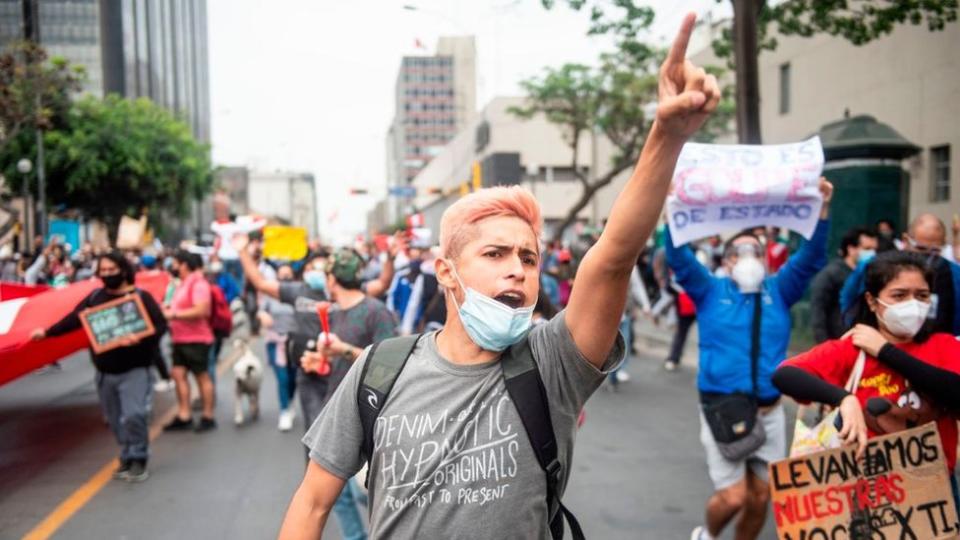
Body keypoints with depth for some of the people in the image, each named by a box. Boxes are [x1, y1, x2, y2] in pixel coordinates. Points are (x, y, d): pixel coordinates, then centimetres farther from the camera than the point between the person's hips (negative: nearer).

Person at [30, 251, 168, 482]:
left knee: (134, 415, -17)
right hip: (104, 372, 5)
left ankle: (138, 460, -2)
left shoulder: (141, 296, -9)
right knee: (116, 419, 11)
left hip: (134, 370, -5)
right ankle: (127, 458, 25)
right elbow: (73, 319, 11)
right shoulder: (95, 297, 5)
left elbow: (160, 325, -14)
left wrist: (139, 339, -29)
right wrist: (47, 332, 10)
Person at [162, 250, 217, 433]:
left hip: (196, 339, -9)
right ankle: (184, 416, 11)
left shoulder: (198, 283, -15)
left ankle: (208, 417, 9)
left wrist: (174, 314, -21)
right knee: (179, 374, 6)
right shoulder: (183, 284, 15)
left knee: (202, 376, 0)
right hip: (180, 339, 9)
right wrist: (168, 309, 9)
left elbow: (201, 310, -26)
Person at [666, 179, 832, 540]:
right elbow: (679, 258, -10)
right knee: (733, 497, -4)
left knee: (760, 498, 10)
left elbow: (811, 258, -2)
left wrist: (822, 209, -16)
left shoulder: (778, 291, 9)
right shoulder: (710, 291, 2)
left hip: (769, 412, 3)